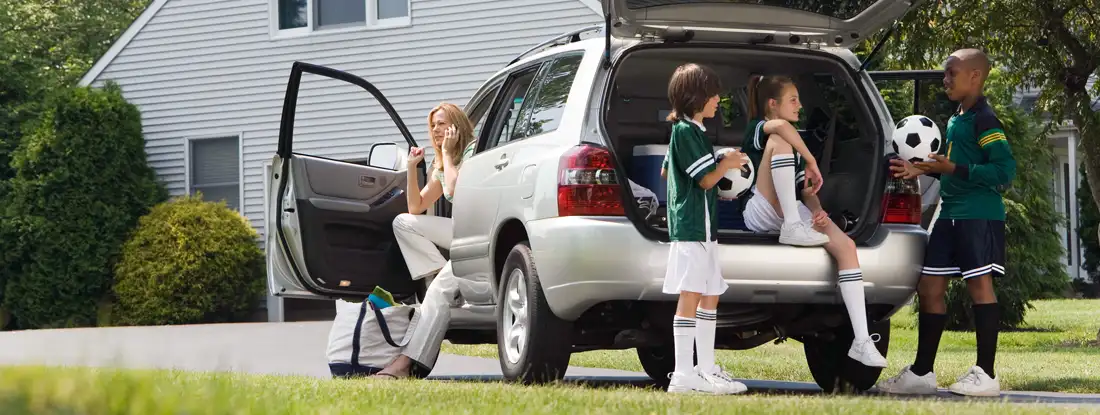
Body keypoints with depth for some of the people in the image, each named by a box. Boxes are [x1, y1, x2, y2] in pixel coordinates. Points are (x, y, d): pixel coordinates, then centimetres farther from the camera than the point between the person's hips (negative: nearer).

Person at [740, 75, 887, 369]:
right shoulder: (756, 130, 3)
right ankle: (793, 227, -35)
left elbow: (806, 189, 17)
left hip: (792, 211, 7)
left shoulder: (792, 144, 27)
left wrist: (817, 211, -4)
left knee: (846, 246, -16)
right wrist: (811, 162, -18)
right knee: (780, 141, -26)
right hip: (760, 214, -7)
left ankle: (861, 341, -22)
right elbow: (780, 126, -24)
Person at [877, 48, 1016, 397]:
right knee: (929, 286, 8)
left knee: (979, 284, -7)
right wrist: (921, 170, 17)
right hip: (950, 215, 10)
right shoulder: (955, 120, 17)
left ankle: (985, 374, -3)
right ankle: (921, 372, 14)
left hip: (979, 215, -10)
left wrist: (955, 169, -22)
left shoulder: (984, 120, -11)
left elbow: (1005, 170, -19)